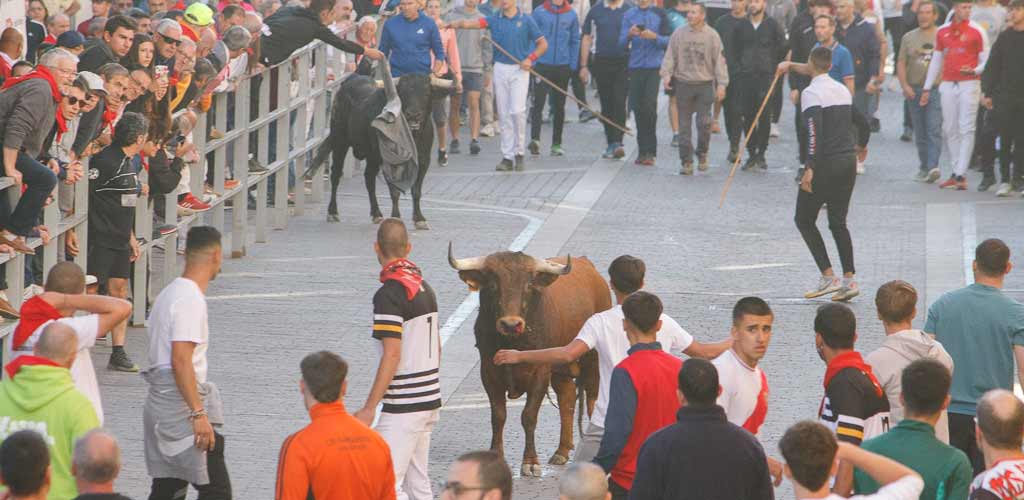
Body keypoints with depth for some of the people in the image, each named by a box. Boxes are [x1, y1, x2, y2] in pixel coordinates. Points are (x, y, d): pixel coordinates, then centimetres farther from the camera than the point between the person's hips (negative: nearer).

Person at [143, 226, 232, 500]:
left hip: (159, 403, 10)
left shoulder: (168, 293, 14)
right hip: (181, 405, -10)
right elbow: (181, 361, -23)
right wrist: (198, 413, -23)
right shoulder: (190, 299, -16)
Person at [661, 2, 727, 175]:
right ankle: (686, 161, 10)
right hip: (683, 83, 1)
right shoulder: (679, 34, 3)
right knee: (684, 125, 3)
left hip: (705, 84, -1)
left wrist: (721, 84, -3)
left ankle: (702, 154, 15)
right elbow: (670, 56, 6)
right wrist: (666, 74, -9)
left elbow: (719, 60, 2)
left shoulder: (712, 35, 0)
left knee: (704, 122, -8)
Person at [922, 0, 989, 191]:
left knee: (966, 129, -8)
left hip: (969, 84, -4)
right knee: (949, 130, 5)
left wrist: (974, 71, -22)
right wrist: (927, 88, 16)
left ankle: (960, 175, -8)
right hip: (947, 85, 4)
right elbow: (936, 60, 18)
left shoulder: (977, 31, -1)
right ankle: (956, 172, 13)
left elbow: (985, 60, 0)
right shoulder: (942, 31, 11)